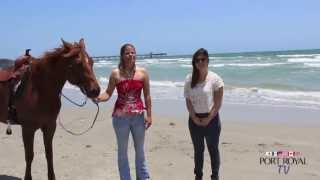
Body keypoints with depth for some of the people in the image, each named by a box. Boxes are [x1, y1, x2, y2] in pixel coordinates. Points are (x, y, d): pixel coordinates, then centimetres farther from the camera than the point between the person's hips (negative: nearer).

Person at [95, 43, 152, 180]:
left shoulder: (143, 72, -1)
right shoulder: (115, 73, -4)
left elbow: (147, 95, 0)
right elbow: (108, 93, -3)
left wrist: (149, 115, -2)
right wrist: (98, 98, -25)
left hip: (138, 115, 1)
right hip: (120, 116, -1)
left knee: (140, 149, 17)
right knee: (122, 150, 11)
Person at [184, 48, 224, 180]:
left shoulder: (215, 78, -9)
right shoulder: (189, 79, 0)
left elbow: (218, 103, -10)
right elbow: (188, 101, 1)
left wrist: (208, 119, -13)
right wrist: (194, 118, -7)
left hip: (211, 118, -3)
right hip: (194, 119, 3)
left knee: (213, 149, 8)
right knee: (198, 149, 15)